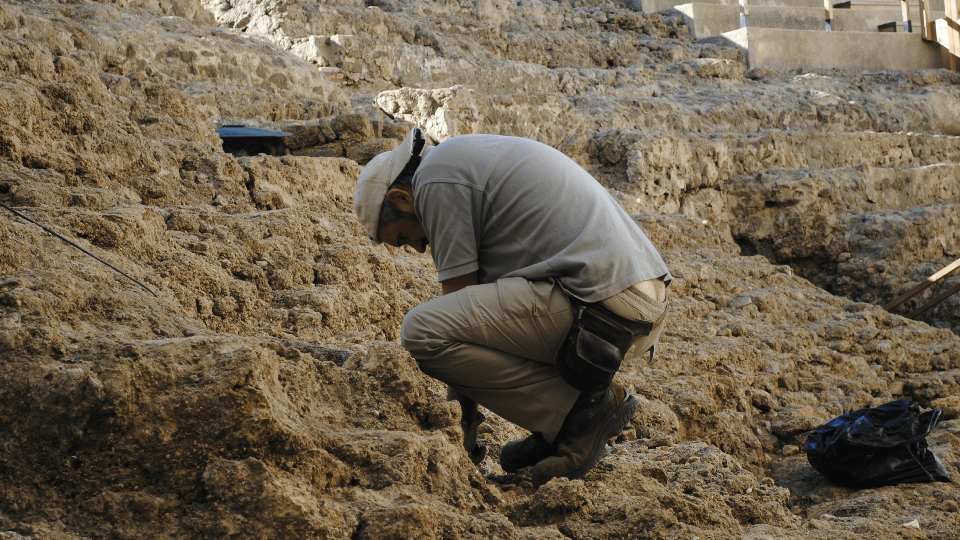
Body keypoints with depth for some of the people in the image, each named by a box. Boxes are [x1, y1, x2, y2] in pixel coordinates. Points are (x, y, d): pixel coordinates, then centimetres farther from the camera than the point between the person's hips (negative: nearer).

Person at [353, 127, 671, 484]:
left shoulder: (436, 178, -1)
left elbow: (458, 297, -1)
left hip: (593, 303, -10)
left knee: (421, 333, -12)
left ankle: (584, 407, -6)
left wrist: (463, 415, 8)